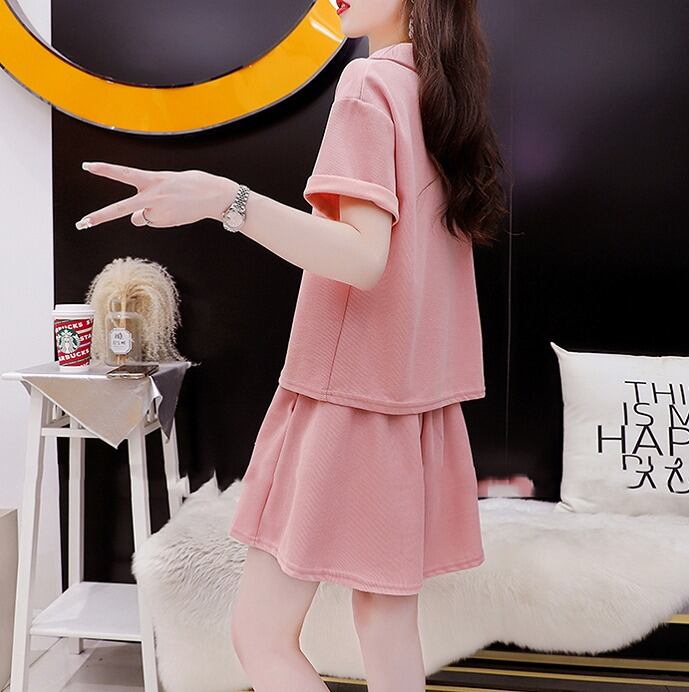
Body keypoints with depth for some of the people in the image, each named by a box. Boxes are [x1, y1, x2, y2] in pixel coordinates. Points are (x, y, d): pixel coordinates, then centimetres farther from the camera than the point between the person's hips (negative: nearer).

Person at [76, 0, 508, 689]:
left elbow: (363, 259, -22)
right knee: (389, 635, 15)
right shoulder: (445, 96, 16)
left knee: (261, 633, 4)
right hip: (414, 396, 9)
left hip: (348, 396, -9)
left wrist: (227, 201, -29)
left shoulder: (370, 81, -8)